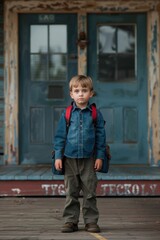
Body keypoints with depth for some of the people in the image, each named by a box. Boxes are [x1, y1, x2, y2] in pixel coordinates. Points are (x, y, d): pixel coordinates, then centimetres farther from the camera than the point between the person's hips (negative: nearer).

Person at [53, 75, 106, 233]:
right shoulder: (67, 114, 2)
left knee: (90, 193, 4)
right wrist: (58, 156, -1)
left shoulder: (95, 114, 1)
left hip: (89, 160, -1)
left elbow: (100, 136, 3)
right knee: (71, 193, 6)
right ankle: (70, 221, 13)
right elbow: (60, 136, 4)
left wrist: (99, 157, -1)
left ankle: (91, 221, 12)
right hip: (70, 159, 1)